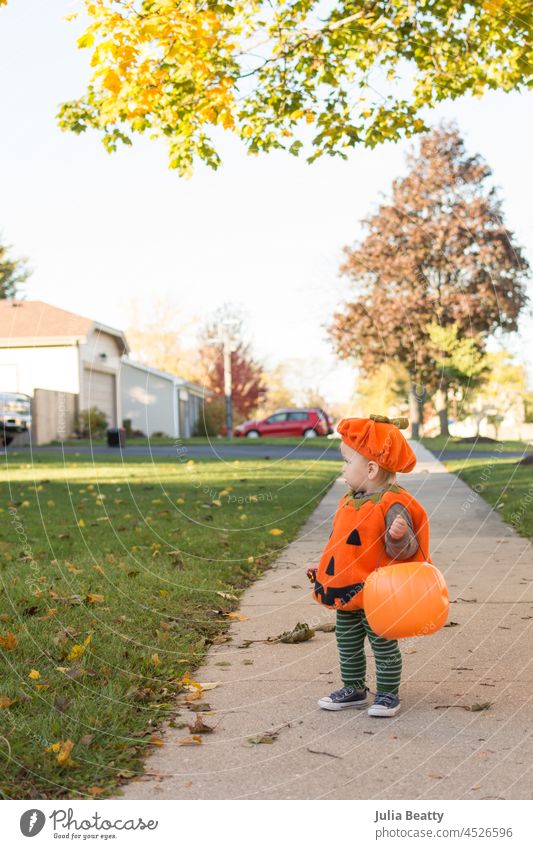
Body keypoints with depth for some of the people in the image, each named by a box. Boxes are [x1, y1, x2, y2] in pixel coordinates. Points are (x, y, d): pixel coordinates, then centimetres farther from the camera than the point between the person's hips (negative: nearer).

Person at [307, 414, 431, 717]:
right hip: (347, 594, 9)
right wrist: (324, 569, 19)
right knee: (347, 644, 17)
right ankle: (354, 689, 32)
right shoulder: (351, 502, 8)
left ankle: (388, 694, 19)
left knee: (383, 644, 5)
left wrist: (399, 536, -42)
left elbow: (403, 549, -21)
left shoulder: (393, 505, -19)